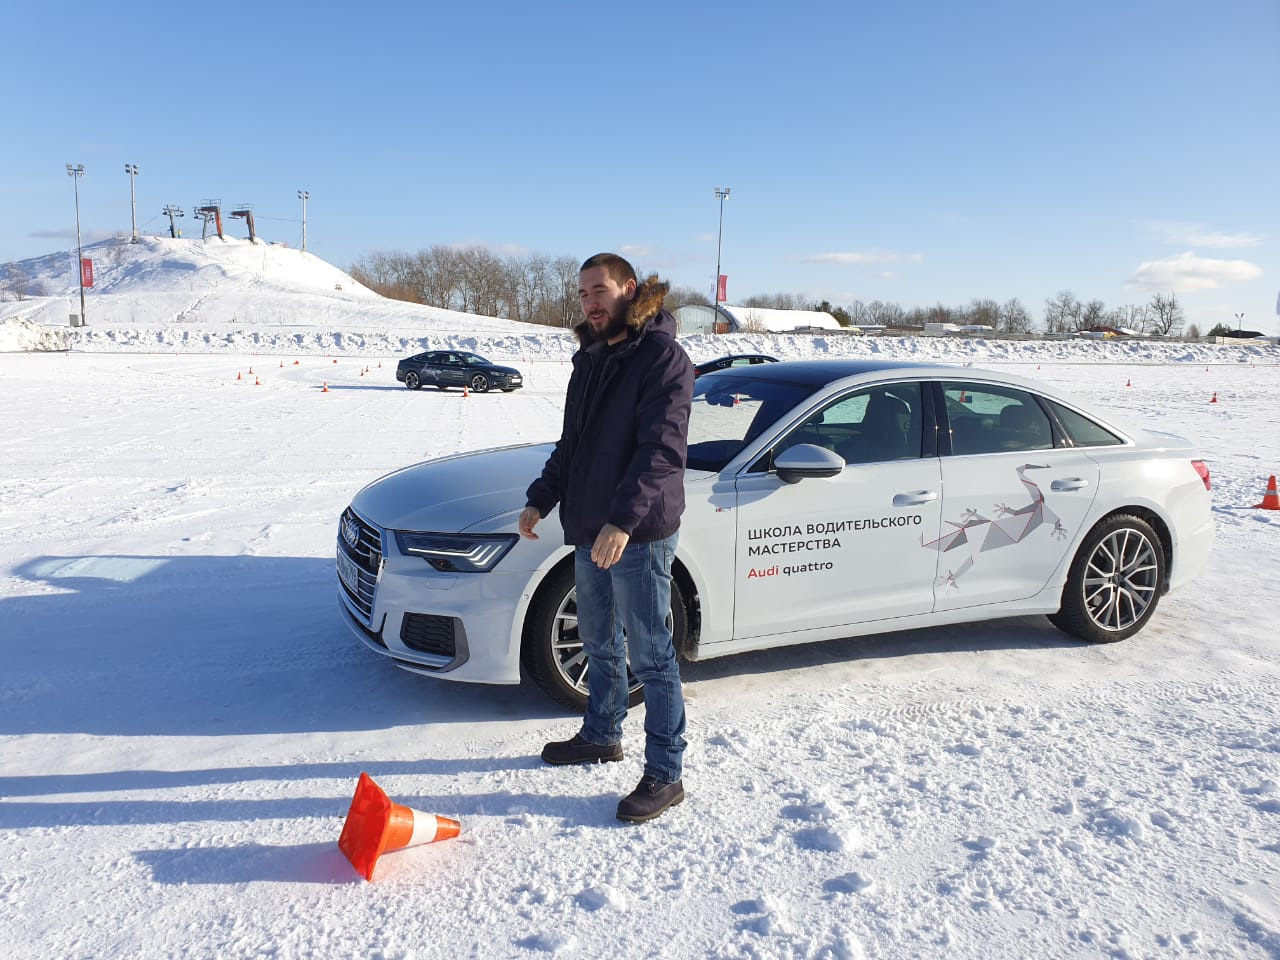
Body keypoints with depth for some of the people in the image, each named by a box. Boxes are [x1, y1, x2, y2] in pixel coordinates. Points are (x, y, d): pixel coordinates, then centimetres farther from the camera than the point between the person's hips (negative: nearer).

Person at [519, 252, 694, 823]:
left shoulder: (663, 358, -13)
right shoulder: (591, 359, 14)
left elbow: (661, 449, -24)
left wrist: (623, 519, -33)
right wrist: (540, 498, 11)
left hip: (639, 536, -8)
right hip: (589, 532, 9)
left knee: (650, 657, 0)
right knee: (599, 644, 22)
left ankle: (665, 775, 12)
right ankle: (601, 736, 41)